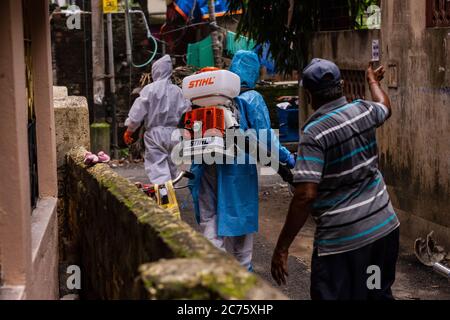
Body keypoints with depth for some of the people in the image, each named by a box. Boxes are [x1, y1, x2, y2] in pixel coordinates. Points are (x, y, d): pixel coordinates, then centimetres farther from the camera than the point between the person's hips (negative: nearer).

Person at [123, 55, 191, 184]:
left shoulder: (149, 89, -9)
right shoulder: (177, 91, 2)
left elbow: (138, 111, -7)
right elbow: (186, 111, 5)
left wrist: (129, 130, 2)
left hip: (155, 133, -4)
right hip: (173, 133, 4)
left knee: (157, 165, -6)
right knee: (171, 164, 18)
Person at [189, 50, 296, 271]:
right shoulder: (252, 99, -8)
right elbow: (264, 137, -12)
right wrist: (286, 157, -2)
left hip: (210, 167, 2)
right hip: (238, 168, -2)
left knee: (209, 217, 8)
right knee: (240, 215, 13)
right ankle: (242, 269, 25)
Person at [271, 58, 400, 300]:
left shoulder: (314, 133, -17)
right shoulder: (363, 111, 1)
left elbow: (305, 195, -23)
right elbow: (385, 106, 29)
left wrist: (281, 249, -17)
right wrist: (373, 81, 50)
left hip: (342, 240, -7)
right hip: (385, 227, 7)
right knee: (380, 294, 21)